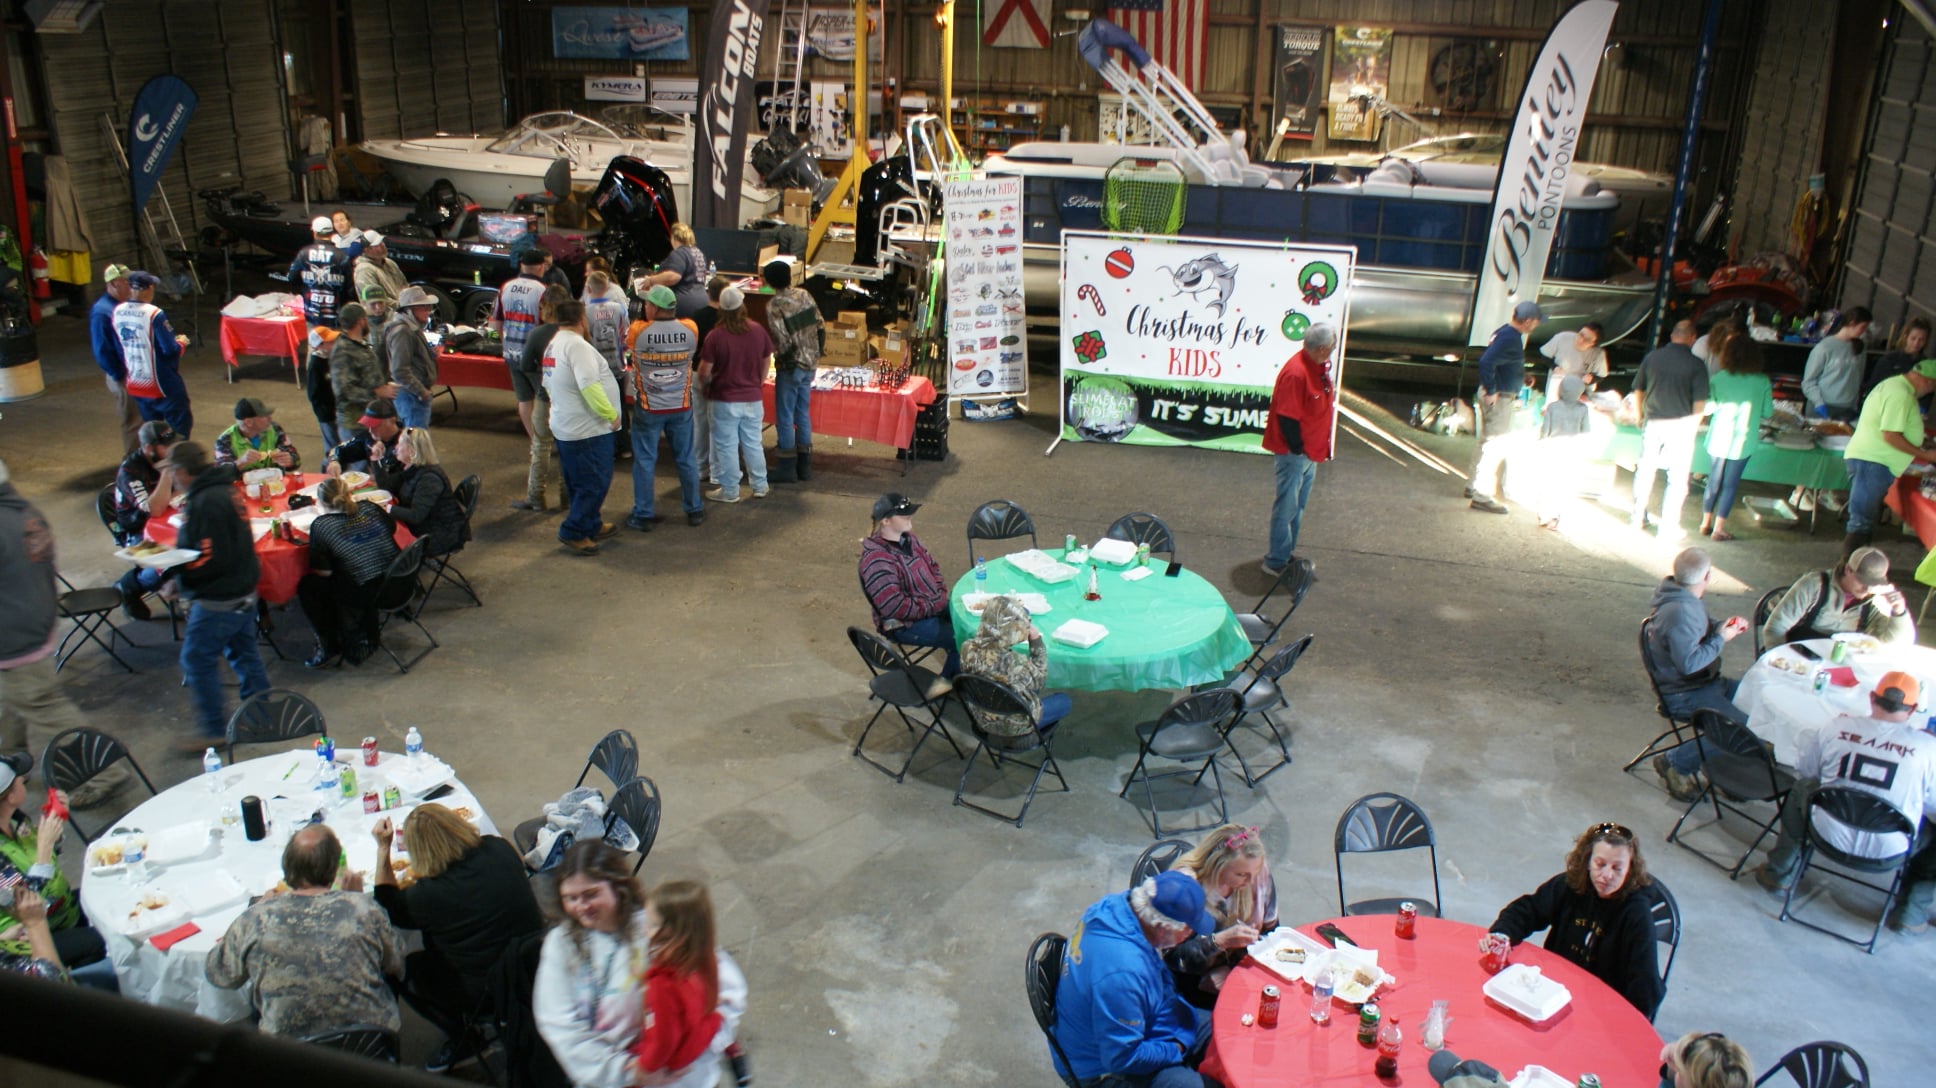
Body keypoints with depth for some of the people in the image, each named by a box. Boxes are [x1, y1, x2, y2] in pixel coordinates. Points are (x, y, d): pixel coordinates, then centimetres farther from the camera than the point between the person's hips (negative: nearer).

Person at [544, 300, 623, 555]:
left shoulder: (552, 345, 11)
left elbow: (549, 383, 17)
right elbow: (589, 386, -26)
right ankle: (573, 532, 0)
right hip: (588, 429, -10)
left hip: (565, 426, 10)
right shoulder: (577, 345, -20)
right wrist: (610, 414, -19)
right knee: (595, 483, -3)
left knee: (579, 483, 19)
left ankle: (590, 526, 29)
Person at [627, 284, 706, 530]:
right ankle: (694, 510, 24)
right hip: (682, 407, 2)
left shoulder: (638, 332, -17)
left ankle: (642, 515, 13)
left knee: (644, 461, 8)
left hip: (648, 408, -2)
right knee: (686, 459, 14)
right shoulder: (690, 330, -11)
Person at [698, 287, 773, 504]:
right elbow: (767, 361, 8)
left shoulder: (715, 337, -16)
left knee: (726, 446, 6)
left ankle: (730, 491, 12)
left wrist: (704, 388, 8)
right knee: (753, 444, 16)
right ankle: (760, 486, 23)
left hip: (724, 400, -4)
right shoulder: (758, 331, -4)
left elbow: (705, 370, -13)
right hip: (752, 398, 4)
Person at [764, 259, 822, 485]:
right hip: (810, 364, 6)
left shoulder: (774, 305, -15)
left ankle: (786, 468, 7)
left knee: (785, 417, 3)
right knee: (803, 414, 14)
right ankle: (804, 465, 20)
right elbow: (821, 329, 5)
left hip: (790, 366, -6)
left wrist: (776, 355, -1)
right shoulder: (804, 295, 3)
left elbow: (783, 342, -20)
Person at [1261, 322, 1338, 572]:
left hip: (1312, 450, 9)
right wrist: (1297, 448, -17)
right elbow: (1287, 416, -24)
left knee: (1298, 505, 19)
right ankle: (1277, 562, 9)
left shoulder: (1321, 366, 4)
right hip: (1294, 452, -9)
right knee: (1287, 507, 0)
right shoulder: (1296, 372, -26)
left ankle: (1288, 552, 32)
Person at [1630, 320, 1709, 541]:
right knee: (1677, 479, 6)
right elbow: (1700, 403, -12)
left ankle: (1638, 518, 26)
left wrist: (1640, 416, 19)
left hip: (1652, 422, 3)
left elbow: (1638, 390, 6)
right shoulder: (1696, 365, -10)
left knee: (1645, 470, 17)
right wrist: (1693, 427, 4)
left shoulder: (1652, 357, -1)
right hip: (1681, 425, -3)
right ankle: (1668, 527, 8)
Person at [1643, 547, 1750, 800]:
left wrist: (1722, 627, 3)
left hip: (1702, 682, 11)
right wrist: (1720, 639, -17)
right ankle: (1674, 762, -9)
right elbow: (1689, 663, -28)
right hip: (1683, 696, -11)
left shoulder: (1686, 600, 5)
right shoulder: (1680, 612, -26)